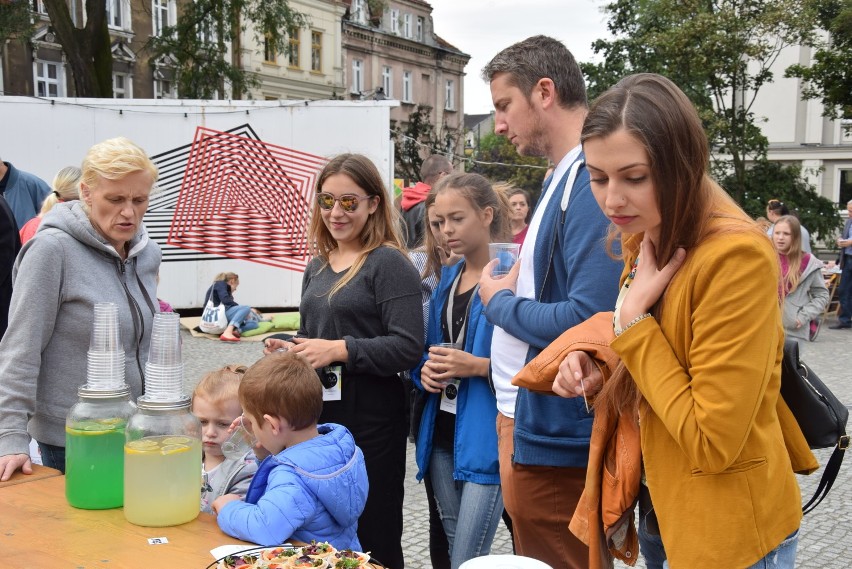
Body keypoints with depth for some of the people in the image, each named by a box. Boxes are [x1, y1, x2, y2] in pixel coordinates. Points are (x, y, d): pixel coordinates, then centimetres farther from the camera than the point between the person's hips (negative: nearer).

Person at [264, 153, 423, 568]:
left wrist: (340, 350, -23)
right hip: (317, 412, 7)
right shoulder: (317, 267, 14)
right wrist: (288, 349, 4)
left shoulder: (389, 264, -9)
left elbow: (408, 347, -17)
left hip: (370, 417, -7)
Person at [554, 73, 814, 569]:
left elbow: (713, 441, -24)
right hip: (661, 507, 8)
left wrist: (631, 319, -22)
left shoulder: (737, 255, -24)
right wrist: (599, 375, -6)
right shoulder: (646, 242, 2)